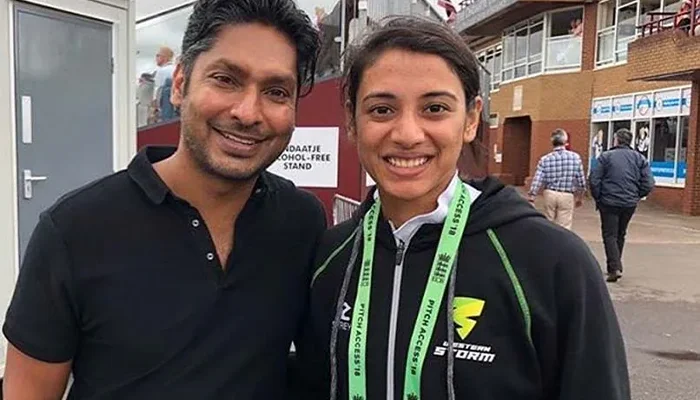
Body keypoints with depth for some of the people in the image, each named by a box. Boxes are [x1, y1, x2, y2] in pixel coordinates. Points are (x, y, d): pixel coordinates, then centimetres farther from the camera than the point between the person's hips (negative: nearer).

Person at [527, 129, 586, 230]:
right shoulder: (575, 157, -6)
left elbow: (537, 181, -8)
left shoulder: (545, 159, -4)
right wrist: (579, 197, 12)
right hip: (567, 196, -2)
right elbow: (581, 181, -2)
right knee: (564, 229, 1)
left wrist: (531, 198, -1)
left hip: (550, 194, 2)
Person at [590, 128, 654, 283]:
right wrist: (636, 196, 13)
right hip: (630, 204, 4)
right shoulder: (639, 158, 4)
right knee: (620, 235, 18)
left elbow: (594, 180, -11)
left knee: (610, 235, 2)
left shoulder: (606, 156, -6)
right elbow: (649, 184, -1)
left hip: (609, 202, -4)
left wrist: (598, 198, 2)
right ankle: (615, 266, 27)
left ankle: (615, 268, -11)